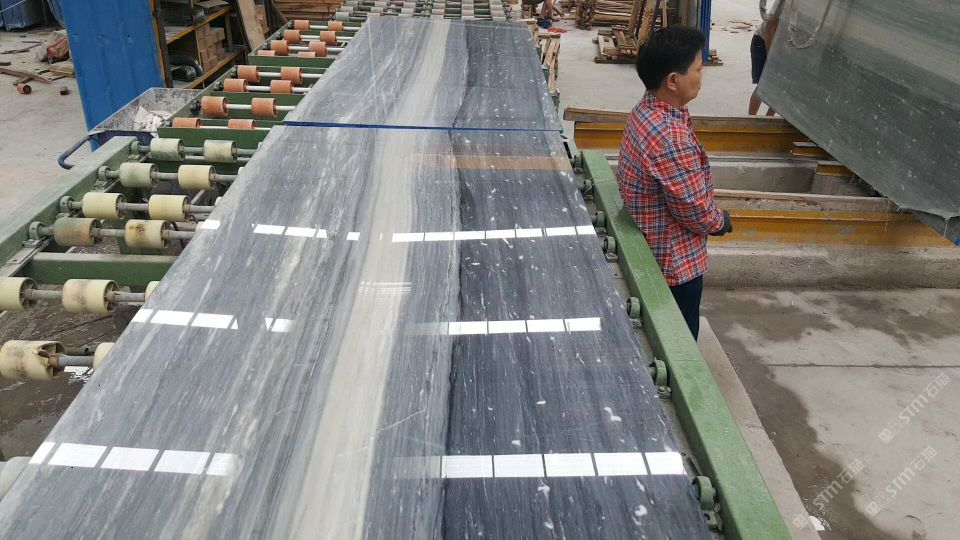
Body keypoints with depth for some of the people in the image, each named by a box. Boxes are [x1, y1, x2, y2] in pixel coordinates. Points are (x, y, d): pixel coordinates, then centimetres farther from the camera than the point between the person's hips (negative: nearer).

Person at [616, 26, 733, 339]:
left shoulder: (646, 110, -2)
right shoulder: (672, 137, -33)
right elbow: (694, 210, -24)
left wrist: (711, 216, 8)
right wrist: (720, 222, -4)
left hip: (649, 248, 9)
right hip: (674, 261, -9)